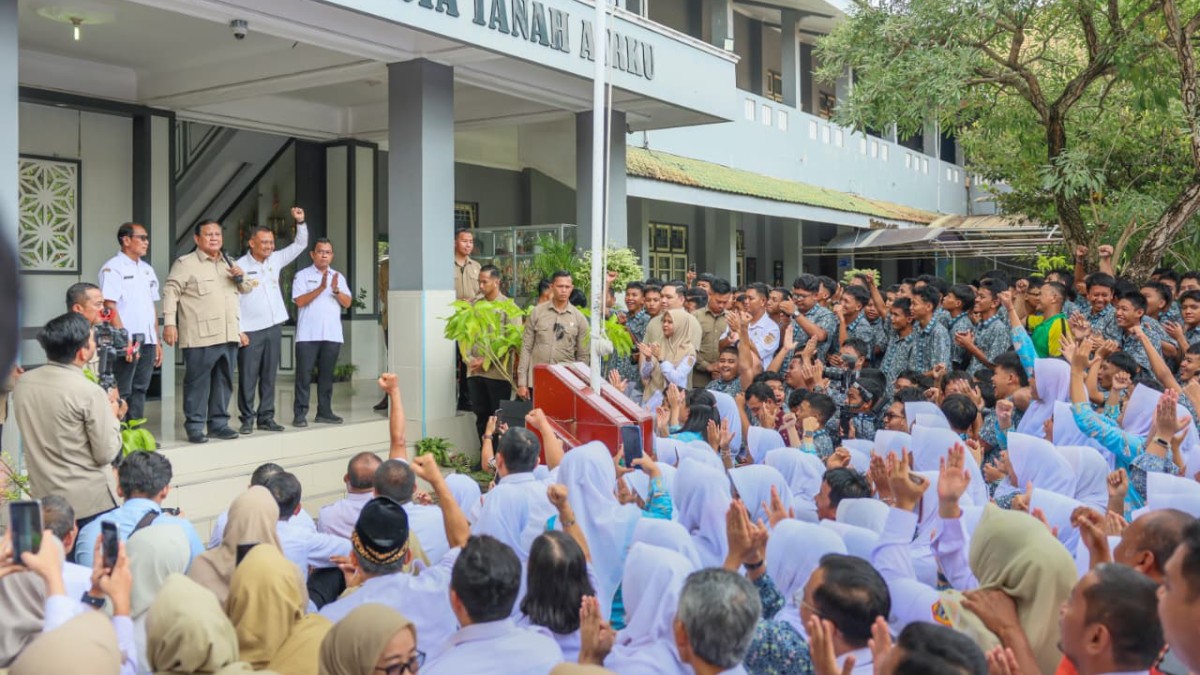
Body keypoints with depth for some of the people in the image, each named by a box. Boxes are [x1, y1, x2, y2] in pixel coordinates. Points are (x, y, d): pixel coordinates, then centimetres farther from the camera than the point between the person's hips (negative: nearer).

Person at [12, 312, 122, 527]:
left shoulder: (22, 383, 1)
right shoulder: (90, 392, -19)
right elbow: (106, 454, -14)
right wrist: (112, 416, 2)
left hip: (41, 499, 7)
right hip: (87, 502, -6)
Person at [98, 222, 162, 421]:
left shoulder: (147, 269, 17)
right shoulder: (113, 268, -6)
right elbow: (109, 307, -13)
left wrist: (157, 341, 15)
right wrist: (125, 341, -18)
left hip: (147, 341, 7)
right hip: (126, 343, -7)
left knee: (140, 390, 11)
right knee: (121, 393, -3)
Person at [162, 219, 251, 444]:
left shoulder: (228, 264, 20)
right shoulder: (185, 263, 0)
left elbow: (245, 290, 28)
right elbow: (170, 291, -7)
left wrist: (241, 278, 5)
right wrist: (169, 323, -17)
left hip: (228, 335, 6)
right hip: (200, 338, -6)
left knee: (224, 381, 9)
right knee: (197, 382, -4)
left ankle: (218, 423, 18)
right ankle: (194, 427, 3)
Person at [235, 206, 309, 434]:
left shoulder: (275, 260, 9)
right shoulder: (240, 266, -7)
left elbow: (300, 245, 15)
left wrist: (300, 222, 0)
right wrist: (239, 330, -12)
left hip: (274, 327, 5)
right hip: (250, 330, -5)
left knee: (269, 376, 9)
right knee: (248, 377, -1)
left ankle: (266, 417, 15)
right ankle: (247, 419, 7)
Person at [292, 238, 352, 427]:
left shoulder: (338, 277, 15)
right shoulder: (302, 275, 4)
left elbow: (347, 303, 5)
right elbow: (299, 301, -9)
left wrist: (336, 290, -13)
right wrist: (321, 288, -17)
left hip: (332, 334, 4)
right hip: (308, 334, -3)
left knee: (326, 374, 8)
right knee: (304, 374, -4)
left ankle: (324, 412, 15)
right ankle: (300, 413, -2)